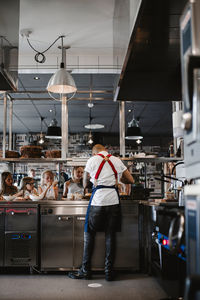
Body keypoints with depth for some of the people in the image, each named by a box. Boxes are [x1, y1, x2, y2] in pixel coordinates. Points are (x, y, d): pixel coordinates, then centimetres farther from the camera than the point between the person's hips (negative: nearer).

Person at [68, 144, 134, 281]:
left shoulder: (92, 160, 4)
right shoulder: (117, 160, 11)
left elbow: (85, 184, 13)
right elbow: (131, 180, 15)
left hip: (98, 201, -2)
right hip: (113, 200, 3)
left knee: (89, 234, 9)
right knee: (110, 236, 8)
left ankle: (85, 271, 14)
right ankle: (109, 272, 12)